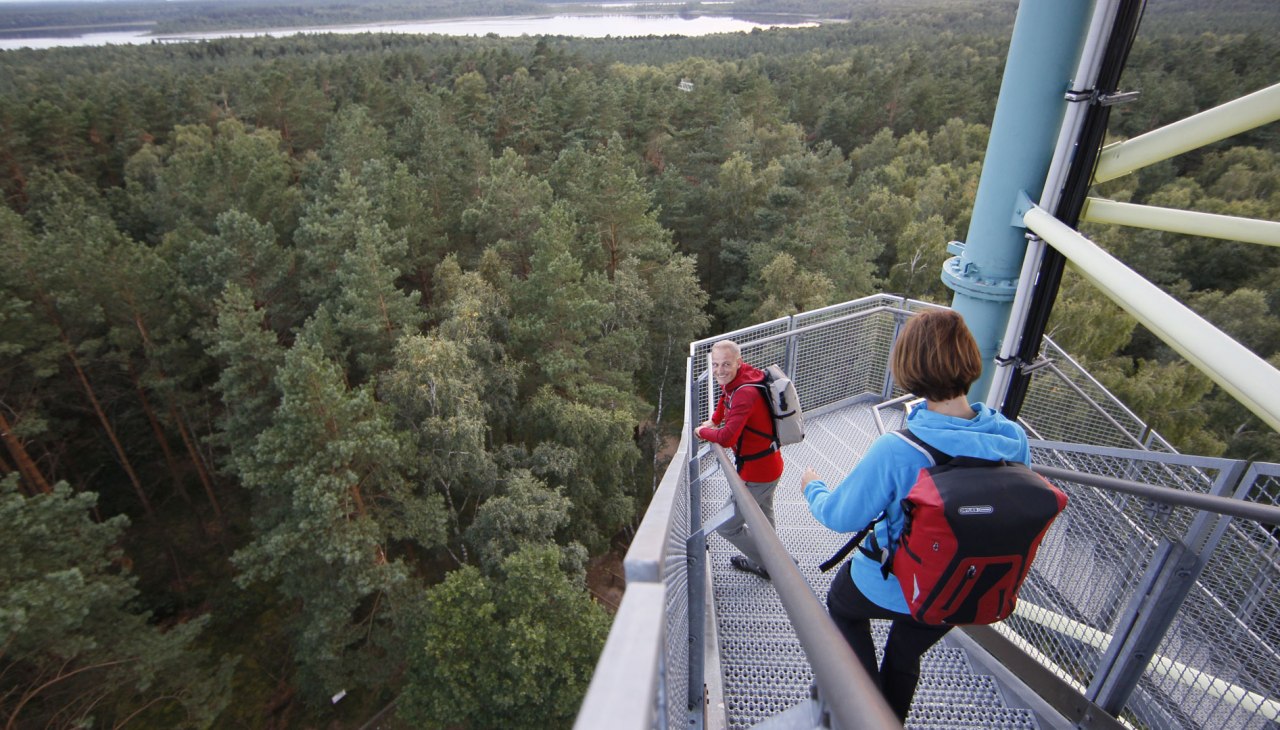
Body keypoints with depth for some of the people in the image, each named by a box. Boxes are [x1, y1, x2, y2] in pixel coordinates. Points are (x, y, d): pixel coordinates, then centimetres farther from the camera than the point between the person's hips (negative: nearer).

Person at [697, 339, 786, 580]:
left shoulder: (745, 393, -31)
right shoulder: (736, 379, -4)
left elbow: (727, 438, -37)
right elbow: (726, 396, 22)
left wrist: (703, 432, -17)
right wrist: (714, 420, 10)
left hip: (756, 473, -10)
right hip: (769, 464, 10)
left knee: (727, 526, 0)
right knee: (763, 518, 29)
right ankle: (765, 560, 52)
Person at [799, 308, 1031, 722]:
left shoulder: (895, 450, -37)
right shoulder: (1014, 439, -21)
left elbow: (840, 517, -21)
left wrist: (812, 487, 0)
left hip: (890, 588, -4)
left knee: (842, 604, 31)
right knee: (906, 656, 32)